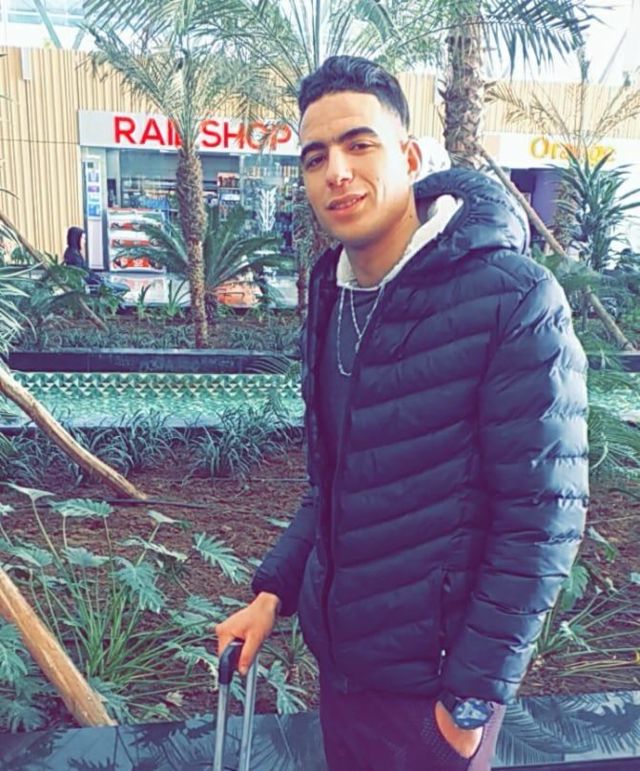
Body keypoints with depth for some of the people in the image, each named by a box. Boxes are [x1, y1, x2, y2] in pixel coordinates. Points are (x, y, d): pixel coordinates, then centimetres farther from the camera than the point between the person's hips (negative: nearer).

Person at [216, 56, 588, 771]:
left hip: (432, 676, -6)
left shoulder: (515, 301, -20)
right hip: (338, 652, 7)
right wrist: (273, 589, 3)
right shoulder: (332, 296, 2)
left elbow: (542, 519, -19)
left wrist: (473, 695, -14)